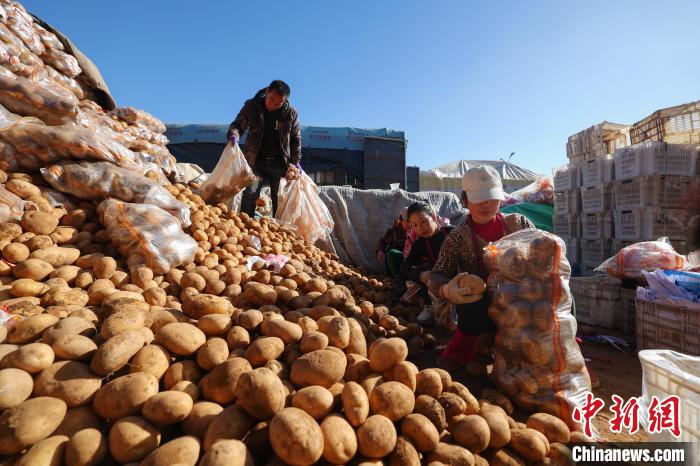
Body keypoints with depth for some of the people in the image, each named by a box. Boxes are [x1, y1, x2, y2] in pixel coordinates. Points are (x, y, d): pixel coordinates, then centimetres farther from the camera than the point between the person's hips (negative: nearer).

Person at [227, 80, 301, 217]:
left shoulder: (291, 113, -3)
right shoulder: (251, 106, -4)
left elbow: (296, 139, 6)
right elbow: (237, 125, 1)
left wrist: (296, 161, 1)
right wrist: (234, 135, -22)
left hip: (280, 164, 1)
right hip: (256, 161, 0)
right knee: (250, 193, -13)